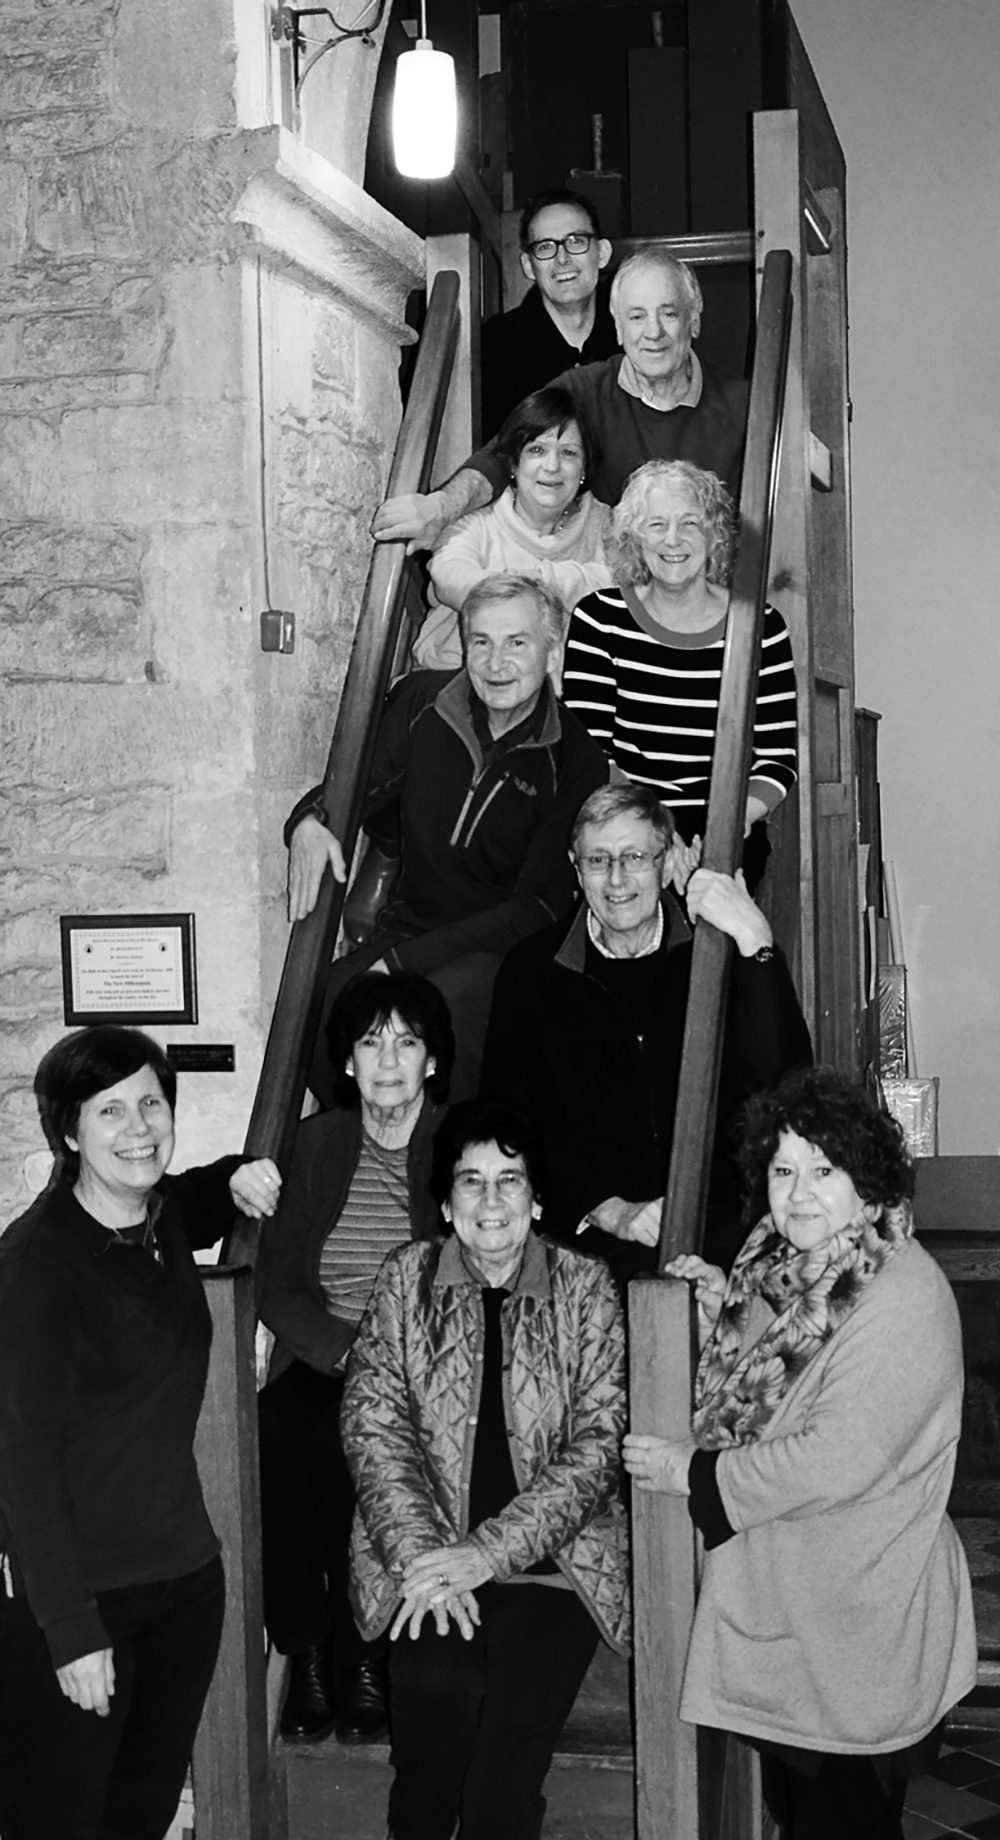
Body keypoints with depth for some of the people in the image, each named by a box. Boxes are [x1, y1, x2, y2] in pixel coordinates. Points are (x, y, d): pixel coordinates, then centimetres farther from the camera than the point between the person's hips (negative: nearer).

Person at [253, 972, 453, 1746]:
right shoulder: (317, 1144, 9)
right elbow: (277, 1288, 5)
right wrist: (352, 1351, -11)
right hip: (321, 1361, 2)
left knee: (342, 1440, -32)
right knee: (269, 1434, -29)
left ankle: (364, 1653, -15)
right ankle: (306, 1648, -15)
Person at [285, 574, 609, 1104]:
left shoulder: (575, 759, -9)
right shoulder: (420, 702, 3)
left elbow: (539, 906, -11)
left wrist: (402, 961, -18)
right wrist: (309, 821, -9)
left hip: (509, 949, -4)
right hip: (408, 926, 4)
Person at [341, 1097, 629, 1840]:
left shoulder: (584, 1288, 3)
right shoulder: (406, 1280, 7)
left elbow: (599, 1443, -3)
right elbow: (374, 1423, 1)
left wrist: (489, 1551, -12)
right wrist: (421, 1555, -12)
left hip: (553, 1559, -1)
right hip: (431, 1559, 1)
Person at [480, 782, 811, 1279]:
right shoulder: (532, 970, 7)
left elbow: (782, 1085, -10)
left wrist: (755, 942, -19)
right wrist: (609, 1211, -12)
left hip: (720, 1221, 0)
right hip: (586, 1231, 0)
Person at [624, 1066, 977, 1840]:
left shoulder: (904, 1299, -22)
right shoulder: (784, 1266, 6)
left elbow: (837, 1461, -27)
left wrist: (692, 1472, -18)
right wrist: (719, 1308, 1)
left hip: (856, 1627, -8)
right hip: (777, 1603, 8)